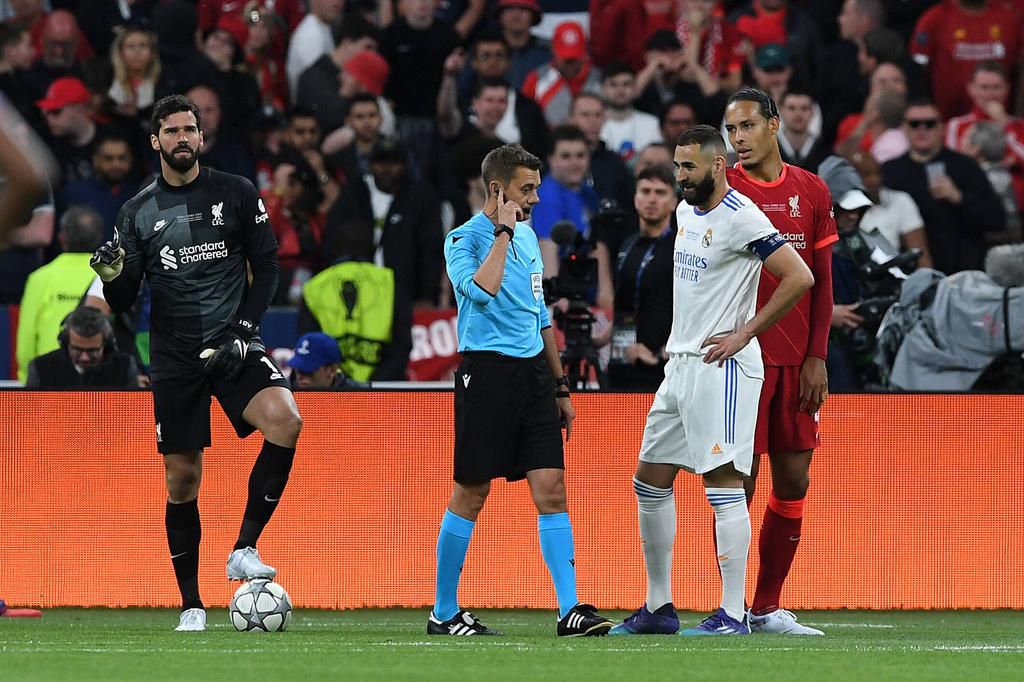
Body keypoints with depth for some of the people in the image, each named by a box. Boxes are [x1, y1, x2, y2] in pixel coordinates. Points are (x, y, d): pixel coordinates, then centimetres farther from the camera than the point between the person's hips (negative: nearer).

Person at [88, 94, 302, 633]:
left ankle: (244, 550, -15)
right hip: (174, 355, 1)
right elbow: (122, 301, 8)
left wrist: (244, 327, -6)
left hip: (232, 344, -1)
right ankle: (191, 604, 12)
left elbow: (266, 264, 6)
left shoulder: (236, 194, 3)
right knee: (181, 480, 1)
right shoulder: (138, 211, 6)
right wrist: (112, 277, -15)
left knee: (285, 421, -28)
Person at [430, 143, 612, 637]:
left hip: (533, 372, 6)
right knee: (471, 494, -1)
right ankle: (444, 613, 9)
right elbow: (480, 291, -26)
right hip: (487, 372, -6)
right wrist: (503, 232, -17)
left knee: (551, 488, -3)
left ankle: (570, 610, -7)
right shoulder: (464, 239, -6)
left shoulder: (528, 237, 16)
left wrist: (560, 387, 22)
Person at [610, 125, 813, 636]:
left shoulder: (741, 218, -14)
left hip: (720, 365, -10)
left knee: (724, 485, -11)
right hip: (681, 363, 10)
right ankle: (658, 607, 19)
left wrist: (743, 334, -16)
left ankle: (733, 614, -10)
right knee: (650, 481, 11)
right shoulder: (686, 211, 14)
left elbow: (799, 277, -19)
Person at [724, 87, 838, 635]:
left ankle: (768, 609, 12)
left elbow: (820, 281, 11)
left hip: (797, 360, 4)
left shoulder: (812, 192, 9)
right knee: (738, 482, -5)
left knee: (793, 482, 4)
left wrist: (817, 358, 3)